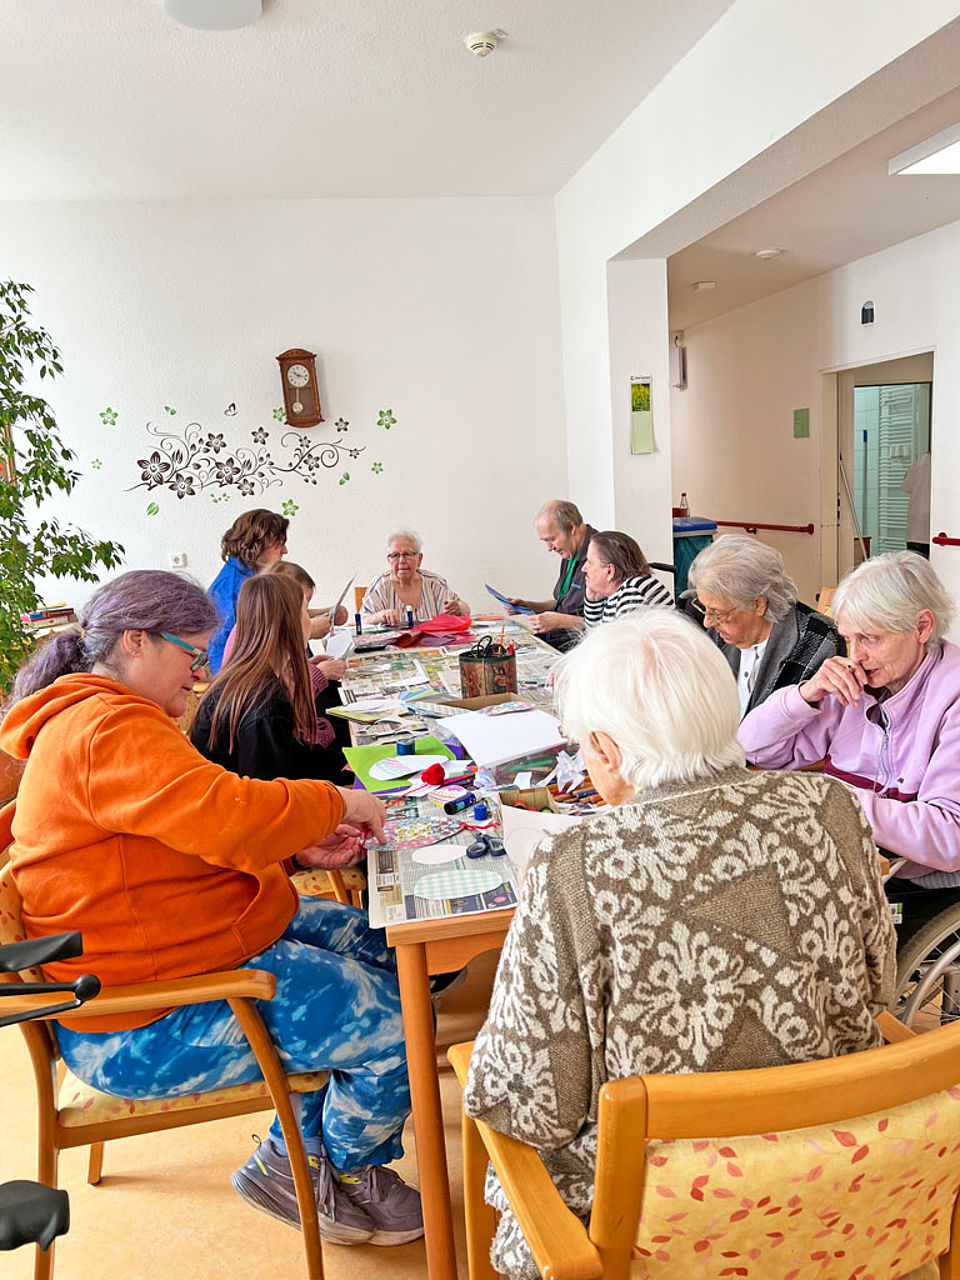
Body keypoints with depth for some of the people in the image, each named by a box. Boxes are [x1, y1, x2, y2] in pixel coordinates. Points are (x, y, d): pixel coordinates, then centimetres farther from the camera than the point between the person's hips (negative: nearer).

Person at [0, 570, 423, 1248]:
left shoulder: (97, 717, 14)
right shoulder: (106, 731, -24)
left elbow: (194, 832, 18)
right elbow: (231, 815, -36)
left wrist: (298, 847, 3)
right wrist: (335, 802, -18)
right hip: (145, 1026, -12)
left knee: (382, 947, 11)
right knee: (400, 1023, -12)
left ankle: (292, 1153, 20)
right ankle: (340, 1177, 20)